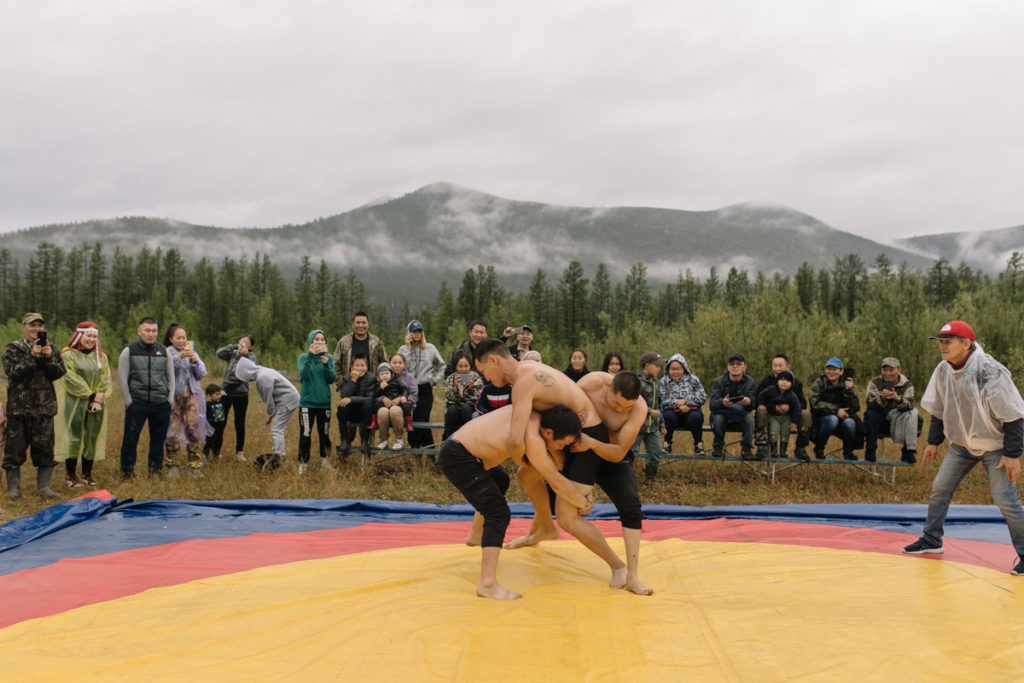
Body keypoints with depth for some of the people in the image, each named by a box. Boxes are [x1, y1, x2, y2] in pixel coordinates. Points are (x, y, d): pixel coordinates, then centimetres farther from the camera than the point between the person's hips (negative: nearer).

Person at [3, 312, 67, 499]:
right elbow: (12, 371, -12)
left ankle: (44, 486, 14)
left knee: (45, 447, 5)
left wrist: (49, 358, -14)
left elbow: (60, 373, 1)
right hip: (19, 405, -2)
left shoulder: (51, 348, 10)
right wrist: (32, 356, -20)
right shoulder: (14, 348, 2)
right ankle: (13, 487, 12)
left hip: (44, 406, 2)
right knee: (15, 446, 1)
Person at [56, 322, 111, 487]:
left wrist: (98, 399, -7)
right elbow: (70, 379, -10)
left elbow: (105, 379, 7)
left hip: (95, 405, 4)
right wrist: (91, 395, -12)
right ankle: (70, 476, 2)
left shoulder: (101, 356, 13)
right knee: (74, 438, -4)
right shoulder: (68, 355, -1)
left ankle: (86, 475, 13)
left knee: (92, 438, 5)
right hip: (74, 404, -4)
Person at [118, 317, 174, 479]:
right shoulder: (129, 351, 1)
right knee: (130, 439, 0)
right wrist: (128, 401, -4)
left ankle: (156, 470, 21)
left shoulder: (163, 351, 10)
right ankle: (127, 471, 12)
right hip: (136, 404, -2)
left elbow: (171, 378, 14)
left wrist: (170, 400, 6)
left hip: (161, 405, 2)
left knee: (158, 440, 8)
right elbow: (122, 379, 1)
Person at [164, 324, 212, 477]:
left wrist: (195, 362, -6)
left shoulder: (192, 352, 16)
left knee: (194, 427, -5)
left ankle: (194, 466, 0)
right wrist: (179, 357, -26)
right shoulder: (166, 353, 2)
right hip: (173, 395, -3)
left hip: (192, 395, 3)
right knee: (173, 430, -2)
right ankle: (172, 466, 10)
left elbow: (202, 374, 11)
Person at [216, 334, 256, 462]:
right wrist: (234, 346, -9)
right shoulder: (233, 353, 9)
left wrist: (245, 354, -25)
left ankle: (239, 452, 17)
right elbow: (219, 353, -6)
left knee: (239, 424, 6)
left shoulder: (251, 357, -1)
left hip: (240, 394, -3)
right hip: (225, 391, 3)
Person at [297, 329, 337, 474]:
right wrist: (310, 356, -25)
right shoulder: (304, 357, 0)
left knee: (324, 432, 11)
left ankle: (324, 460, 23)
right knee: (305, 433, -2)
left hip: (324, 401, 2)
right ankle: (303, 463, 9)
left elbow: (332, 379, -4)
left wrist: (326, 364, -19)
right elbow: (303, 375, -17)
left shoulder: (328, 358, 6)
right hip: (307, 401, -2)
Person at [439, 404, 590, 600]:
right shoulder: (531, 437, -26)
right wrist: (583, 503, -4)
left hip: (456, 445, 11)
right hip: (458, 458, -11)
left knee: (500, 482, 34)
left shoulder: (533, 414, -1)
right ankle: (488, 583, -26)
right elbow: (556, 482, -18)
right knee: (498, 514, -18)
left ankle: (475, 535, 55)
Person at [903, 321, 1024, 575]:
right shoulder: (943, 371, -5)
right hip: (962, 444, 6)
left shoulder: (991, 373, -25)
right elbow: (939, 410, 9)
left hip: (996, 446, -6)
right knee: (940, 488, 5)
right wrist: (933, 442, 11)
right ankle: (932, 540, 21)